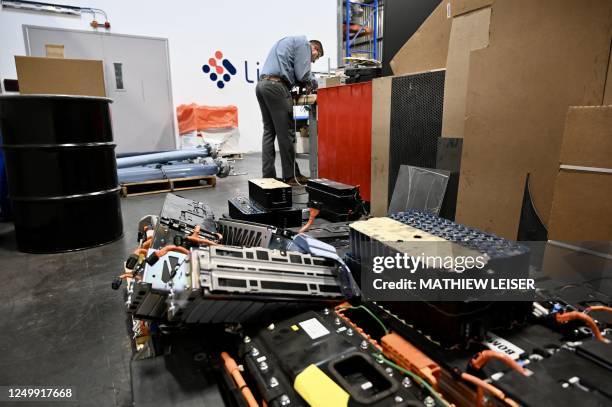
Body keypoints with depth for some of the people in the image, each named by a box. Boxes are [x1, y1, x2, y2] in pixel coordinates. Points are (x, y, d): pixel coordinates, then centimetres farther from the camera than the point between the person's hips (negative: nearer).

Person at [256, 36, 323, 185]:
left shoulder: (287, 41, 33)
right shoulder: (304, 42, 5)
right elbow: (302, 74, -6)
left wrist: (303, 83, 17)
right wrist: (313, 83, 13)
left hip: (261, 84, 9)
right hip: (275, 86, -9)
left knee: (269, 132, 7)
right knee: (286, 133, -5)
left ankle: (268, 176, 6)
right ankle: (291, 176, -1)